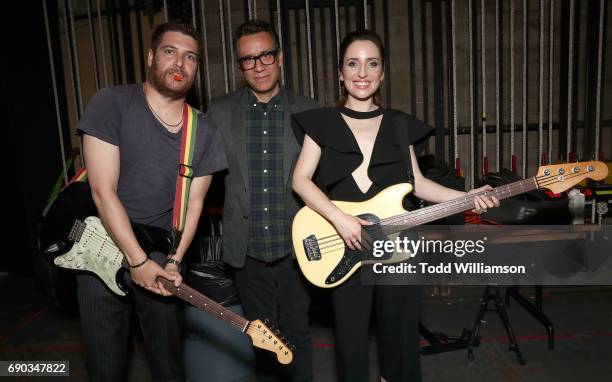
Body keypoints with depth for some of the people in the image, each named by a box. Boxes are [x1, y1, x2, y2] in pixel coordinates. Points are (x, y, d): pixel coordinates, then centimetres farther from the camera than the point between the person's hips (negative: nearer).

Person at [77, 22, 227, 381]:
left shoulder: (205, 131, 0)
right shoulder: (111, 103, -12)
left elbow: (193, 202, 3)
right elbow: (103, 191, -16)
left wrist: (173, 260, -9)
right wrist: (138, 261, -18)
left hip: (161, 256, 3)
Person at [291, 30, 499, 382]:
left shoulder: (400, 125, 7)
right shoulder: (323, 123, 0)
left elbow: (417, 182, 8)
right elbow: (301, 180, -8)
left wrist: (467, 197, -5)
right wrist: (339, 218, -20)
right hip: (345, 245, -2)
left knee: (400, 328, 15)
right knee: (351, 336, 9)